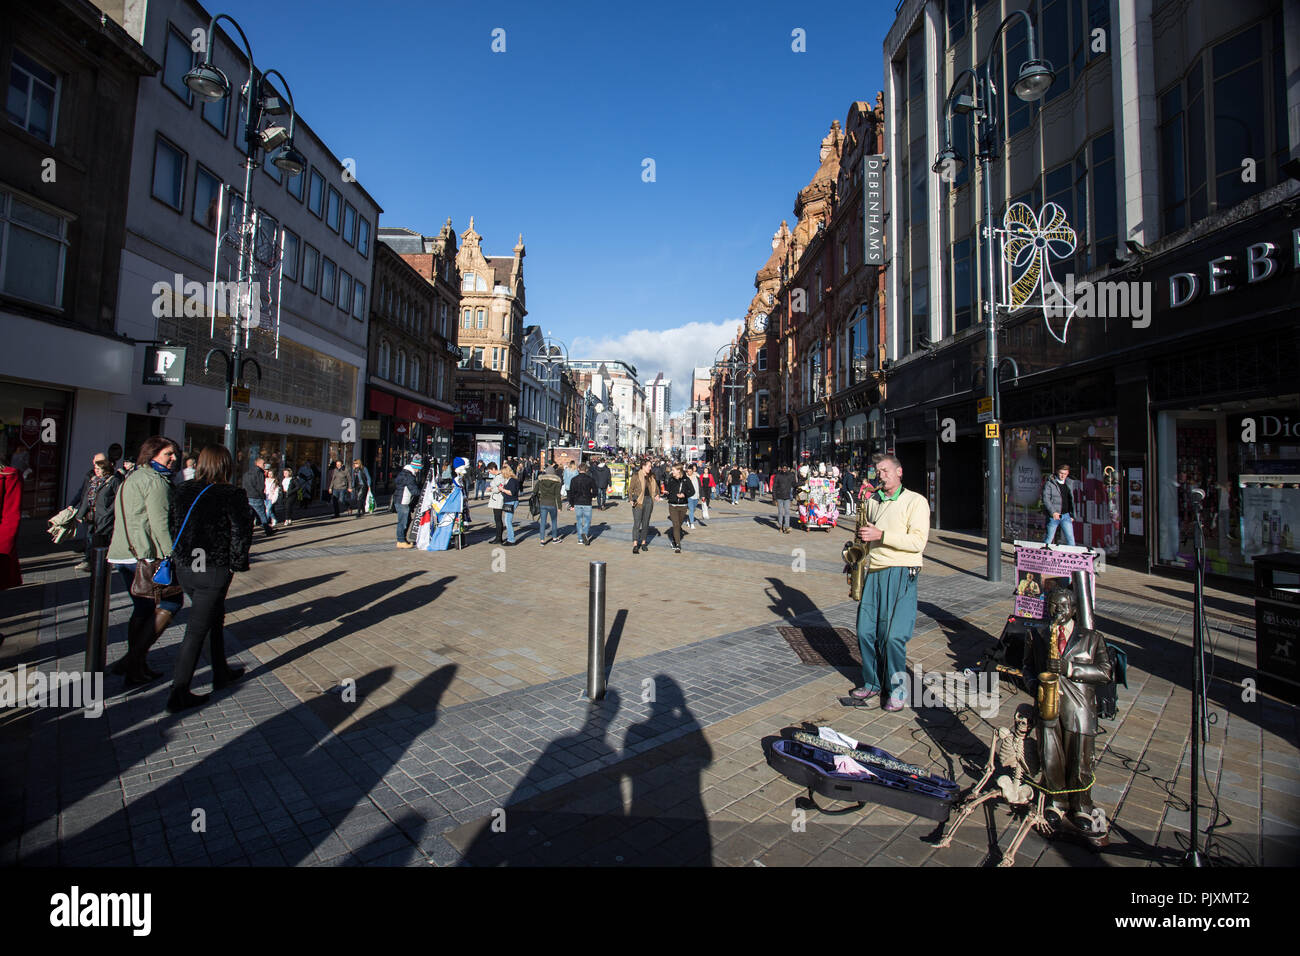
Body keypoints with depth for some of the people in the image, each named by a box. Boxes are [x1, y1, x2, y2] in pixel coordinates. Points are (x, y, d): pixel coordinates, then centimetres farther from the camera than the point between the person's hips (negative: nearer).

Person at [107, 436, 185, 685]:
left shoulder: (131, 478, 19)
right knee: (171, 602, 0)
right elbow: (160, 523, -18)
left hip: (122, 553, 10)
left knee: (143, 608, 15)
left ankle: (136, 666, 20)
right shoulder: (156, 481, -12)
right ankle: (134, 659, -4)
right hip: (147, 554, -10)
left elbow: (124, 519, 24)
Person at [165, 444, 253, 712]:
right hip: (214, 571, -6)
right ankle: (178, 694, 7)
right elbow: (242, 530, -17)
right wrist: (237, 563, -4)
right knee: (197, 630, 1)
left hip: (184, 568, 6)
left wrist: (182, 556, 12)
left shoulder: (184, 490, 3)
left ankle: (221, 673, 36)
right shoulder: (229, 494, -14)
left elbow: (172, 524, 5)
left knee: (214, 619, 23)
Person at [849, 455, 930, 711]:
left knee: (894, 636, -7)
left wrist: (881, 535, -17)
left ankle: (898, 689, 12)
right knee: (865, 632, 4)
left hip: (900, 574, -5)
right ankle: (872, 683, 22)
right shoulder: (872, 501, 18)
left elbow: (918, 541, -12)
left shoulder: (916, 501, 0)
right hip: (873, 573, 6)